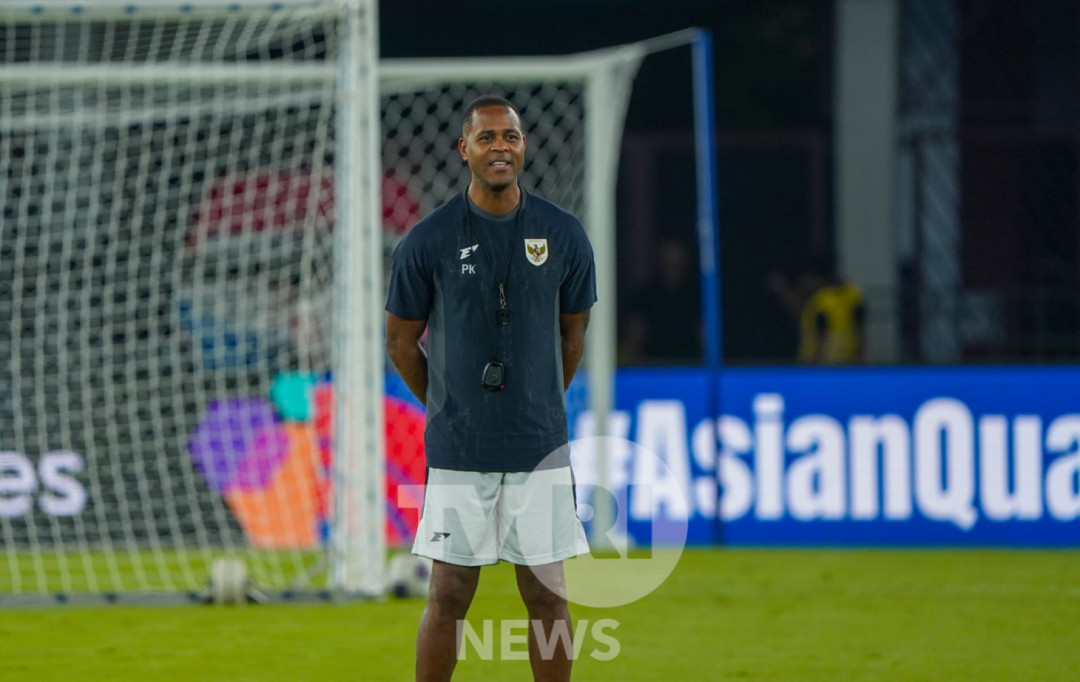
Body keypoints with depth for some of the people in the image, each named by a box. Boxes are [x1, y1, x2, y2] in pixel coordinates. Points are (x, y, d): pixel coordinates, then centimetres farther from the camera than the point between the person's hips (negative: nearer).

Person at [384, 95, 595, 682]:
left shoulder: (563, 236, 2)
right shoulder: (429, 240, -4)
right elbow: (400, 339, 8)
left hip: (540, 449, 1)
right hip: (458, 451, -1)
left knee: (547, 594, 3)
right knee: (449, 595, 1)